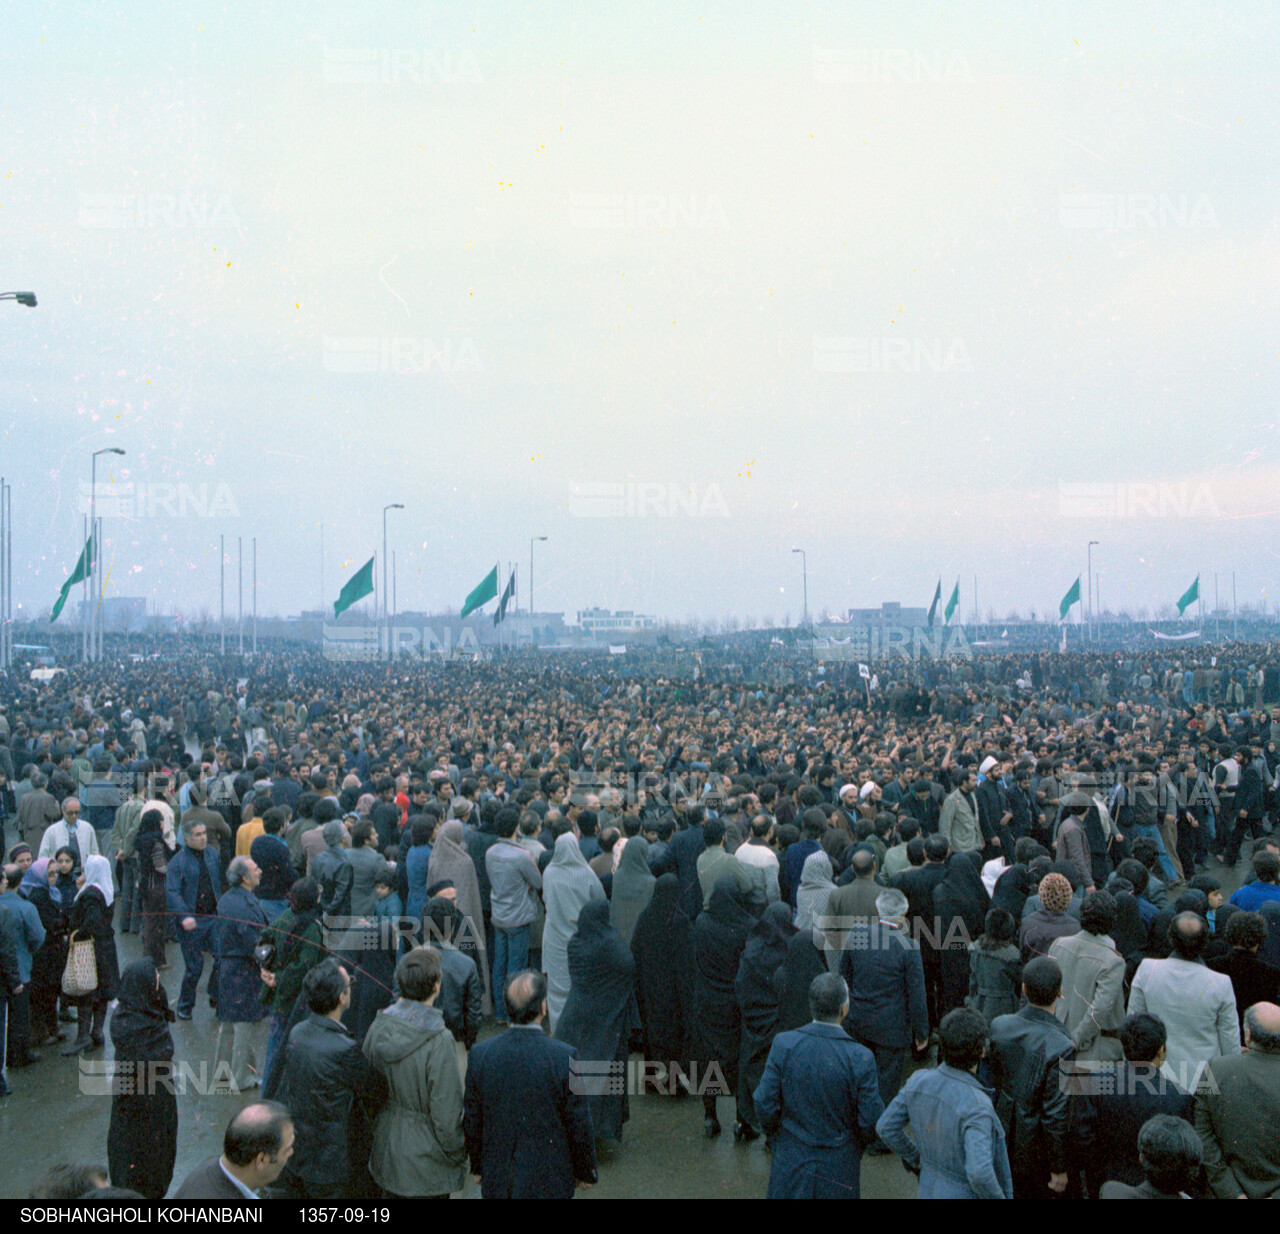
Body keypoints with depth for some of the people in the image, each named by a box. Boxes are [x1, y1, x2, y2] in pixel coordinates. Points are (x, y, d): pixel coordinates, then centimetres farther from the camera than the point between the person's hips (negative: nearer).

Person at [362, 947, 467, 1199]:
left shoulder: (380, 1025, -9)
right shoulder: (439, 1041, -27)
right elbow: (446, 1109, -20)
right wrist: (456, 1153, -3)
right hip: (424, 1155, -6)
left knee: (391, 1193, 23)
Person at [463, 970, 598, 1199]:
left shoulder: (480, 1054, -11)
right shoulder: (564, 1057, -20)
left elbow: (471, 1121, 0)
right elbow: (579, 1124, -11)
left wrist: (477, 1167, 16)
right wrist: (585, 1172, 5)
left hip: (497, 1180, 3)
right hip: (548, 1180, -3)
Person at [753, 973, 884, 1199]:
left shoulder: (784, 1045, -18)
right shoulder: (860, 1059, -23)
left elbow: (765, 1104, -11)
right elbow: (871, 1120, -14)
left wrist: (773, 1137, 9)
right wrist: (861, 1141, 8)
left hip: (791, 1160, 1)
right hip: (839, 1164, -1)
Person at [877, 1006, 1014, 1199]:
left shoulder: (919, 1081, -14)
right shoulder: (977, 1105, -32)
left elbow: (886, 1127, -1)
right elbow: (980, 1174, -39)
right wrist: (999, 1199, -20)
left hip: (930, 1190, 6)